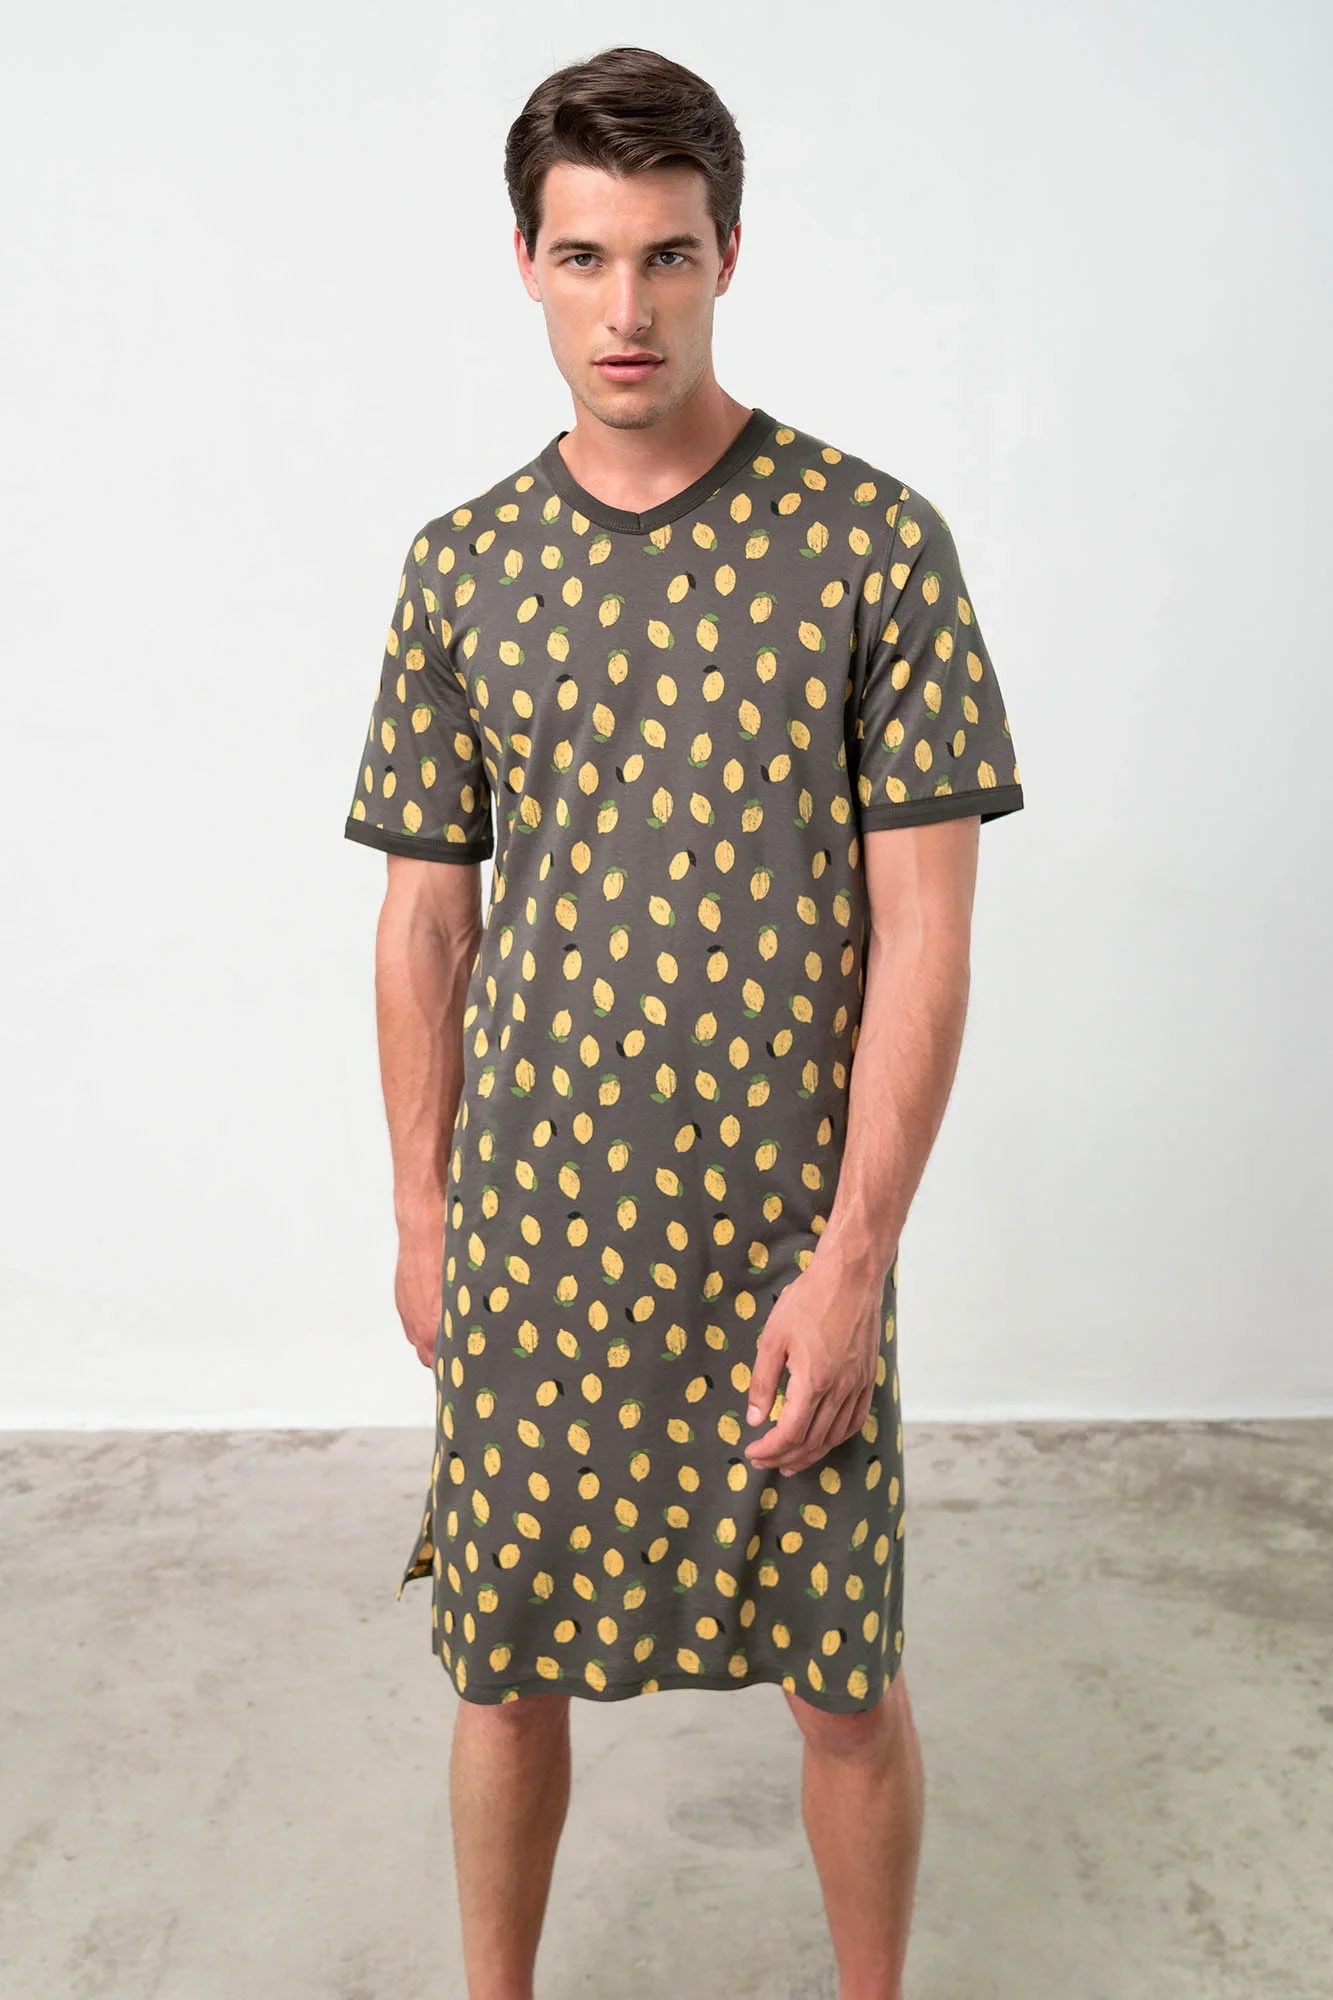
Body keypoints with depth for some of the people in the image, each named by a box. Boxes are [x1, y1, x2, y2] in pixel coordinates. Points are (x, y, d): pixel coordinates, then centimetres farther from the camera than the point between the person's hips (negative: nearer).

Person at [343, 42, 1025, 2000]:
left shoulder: (875, 542, -6)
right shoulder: (463, 567, 3)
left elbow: (923, 933, -8)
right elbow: (426, 917, 7)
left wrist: (852, 1262, -13)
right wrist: (422, 1223, 7)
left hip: (788, 1238, -2)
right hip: (532, 1237, 2)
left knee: (845, 1678, 12)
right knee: (509, 1669, 15)